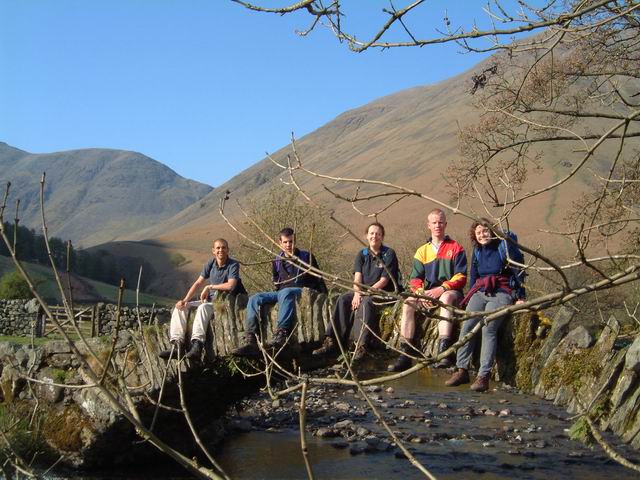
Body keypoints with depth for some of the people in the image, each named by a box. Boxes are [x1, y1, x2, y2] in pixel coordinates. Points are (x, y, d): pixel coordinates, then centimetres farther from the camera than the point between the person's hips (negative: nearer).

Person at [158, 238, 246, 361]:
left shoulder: (233, 265, -8)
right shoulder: (210, 264, 10)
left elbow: (231, 285, -23)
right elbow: (198, 283, 9)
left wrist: (209, 287, -14)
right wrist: (185, 300, -3)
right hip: (209, 300, 7)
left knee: (203, 308, -37)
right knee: (180, 307, -6)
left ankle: (197, 345, -51)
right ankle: (177, 344, -20)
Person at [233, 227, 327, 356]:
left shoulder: (306, 257, 10)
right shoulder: (277, 262, 20)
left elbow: (318, 280, 8)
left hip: (302, 292, -5)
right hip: (281, 293, 5)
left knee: (285, 293, -41)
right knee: (254, 299, -19)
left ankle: (281, 336, -57)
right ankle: (250, 341, -33)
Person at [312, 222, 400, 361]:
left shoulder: (389, 254, -3)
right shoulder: (362, 254, 12)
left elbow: (384, 280, -11)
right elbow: (357, 278, 0)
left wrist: (366, 292, -21)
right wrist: (357, 293, -20)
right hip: (364, 291, 5)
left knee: (366, 301, -36)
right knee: (343, 299, -21)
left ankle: (361, 346, -44)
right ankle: (332, 341, -27)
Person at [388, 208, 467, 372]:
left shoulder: (455, 248, 5)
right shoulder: (422, 251, 16)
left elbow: (461, 277, -4)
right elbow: (415, 279, 8)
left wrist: (442, 288, -19)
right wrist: (421, 293, -15)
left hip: (451, 292, -4)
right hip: (428, 293, 4)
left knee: (446, 298, -39)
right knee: (408, 303, -25)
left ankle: (443, 352, -49)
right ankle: (405, 355, -28)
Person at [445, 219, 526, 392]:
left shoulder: (504, 246, -1)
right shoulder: (477, 251, 17)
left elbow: (518, 270, 0)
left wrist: (520, 297, -3)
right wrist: (471, 297, 17)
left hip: (501, 293, -6)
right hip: (480, 293, 6)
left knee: (488, 328, -25)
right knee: (467, 326, -16)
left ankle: (483, 376, -30)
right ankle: (462, 370, -14)